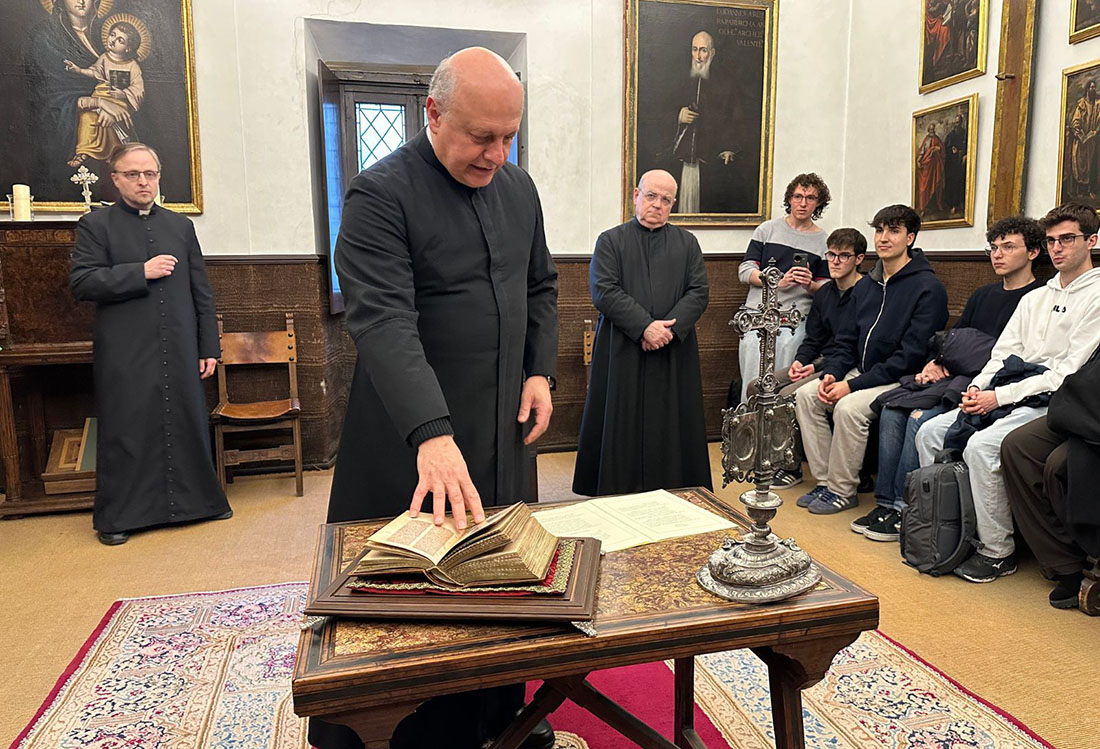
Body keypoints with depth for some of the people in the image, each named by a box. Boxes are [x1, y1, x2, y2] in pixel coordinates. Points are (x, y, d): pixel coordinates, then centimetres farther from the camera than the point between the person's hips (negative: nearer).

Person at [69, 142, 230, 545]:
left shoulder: (181, 226, 13)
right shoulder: (96, 225, 4)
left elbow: (201, 292, 11)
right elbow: (81, 283, -7)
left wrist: (209, 347, 6)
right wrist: (141, 272, -14)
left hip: (180, 351, 3)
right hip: (125, 356, -3)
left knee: (189, 424, 8)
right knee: (125, 433, 3)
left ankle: (199, 500, 22)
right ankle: (116, 516, 16)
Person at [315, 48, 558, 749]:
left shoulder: (518, 187, 9)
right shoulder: (380, 194, -13)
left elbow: (541, 288, 19)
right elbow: (385, 321, -25)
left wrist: (540, 370, 5)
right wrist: (432, 434, -35)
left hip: (503, 429, 6)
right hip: (415, 437, -6)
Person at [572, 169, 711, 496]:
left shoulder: (687, 243, 13)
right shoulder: (610, 241, 4)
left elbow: (699, 292, 3)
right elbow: (604, 292, -8)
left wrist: (670, 328, -13)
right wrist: (644, 326, -16)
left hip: (674, 354, 2)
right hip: (622, 353, -2)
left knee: (670, 427, 5)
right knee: (623, 428, 2)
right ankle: (618, 496, 12)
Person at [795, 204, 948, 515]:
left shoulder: (928, 288, -12)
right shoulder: (865, 285, 12)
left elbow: (911, 355, -20)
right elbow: (847, 340, 14)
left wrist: (853, 385, -22)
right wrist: (831, 373, -7)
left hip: (903, 380, -8)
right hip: (862, 372, 8)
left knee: (848, 407, -30)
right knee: (806, 395, -10)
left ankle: (842, 491, -12)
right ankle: (825, 481, -4)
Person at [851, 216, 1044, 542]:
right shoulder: (982, 295, 23)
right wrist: (934, 364, 1)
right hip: (951, 378, 8)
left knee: (921, 418, -28)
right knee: (891, 412, -15)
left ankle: (904, 510, -18)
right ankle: (886, 503, -14)